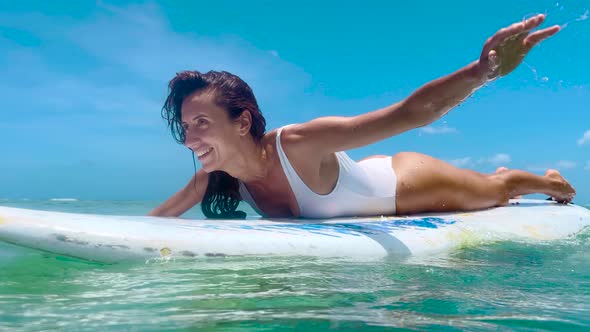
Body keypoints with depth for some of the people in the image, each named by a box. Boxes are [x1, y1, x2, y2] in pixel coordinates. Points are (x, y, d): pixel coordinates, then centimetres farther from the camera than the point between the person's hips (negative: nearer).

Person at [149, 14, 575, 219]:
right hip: (369, 183, 5)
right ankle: (500, 182, 64)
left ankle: (549, 182, 56)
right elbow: (158, 218, -6)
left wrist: (483, 70, -67)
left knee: (495, 190, 25)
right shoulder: (214, 177, -22)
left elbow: (411, 112, -52)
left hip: (410, 184, -5)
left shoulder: (296, 143, -43)